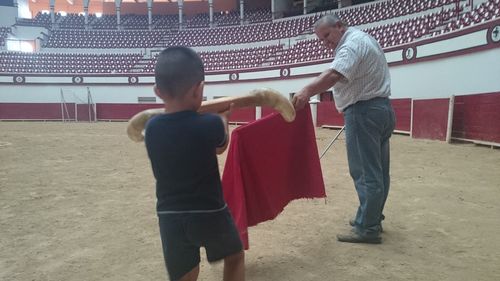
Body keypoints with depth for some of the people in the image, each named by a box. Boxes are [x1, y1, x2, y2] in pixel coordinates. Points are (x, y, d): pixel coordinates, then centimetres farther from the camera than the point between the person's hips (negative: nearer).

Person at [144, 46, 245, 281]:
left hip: (170, 216, 3)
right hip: (210, 213, -3)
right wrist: (224, 118, 23)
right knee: (235, 256, 26)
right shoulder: (210, 124, -16)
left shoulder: (151, 128, -5)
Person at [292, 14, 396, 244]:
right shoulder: (363, 40, 22)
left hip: (364, 112, -11)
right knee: (377, 171, 13)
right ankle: (372, 218, 24)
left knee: (365, 172, -7)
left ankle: (367, 228, 0)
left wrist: (307, 91, -46)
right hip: (381, 108, 11)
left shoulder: (352, 43, -13)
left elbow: (334, 74, -34)